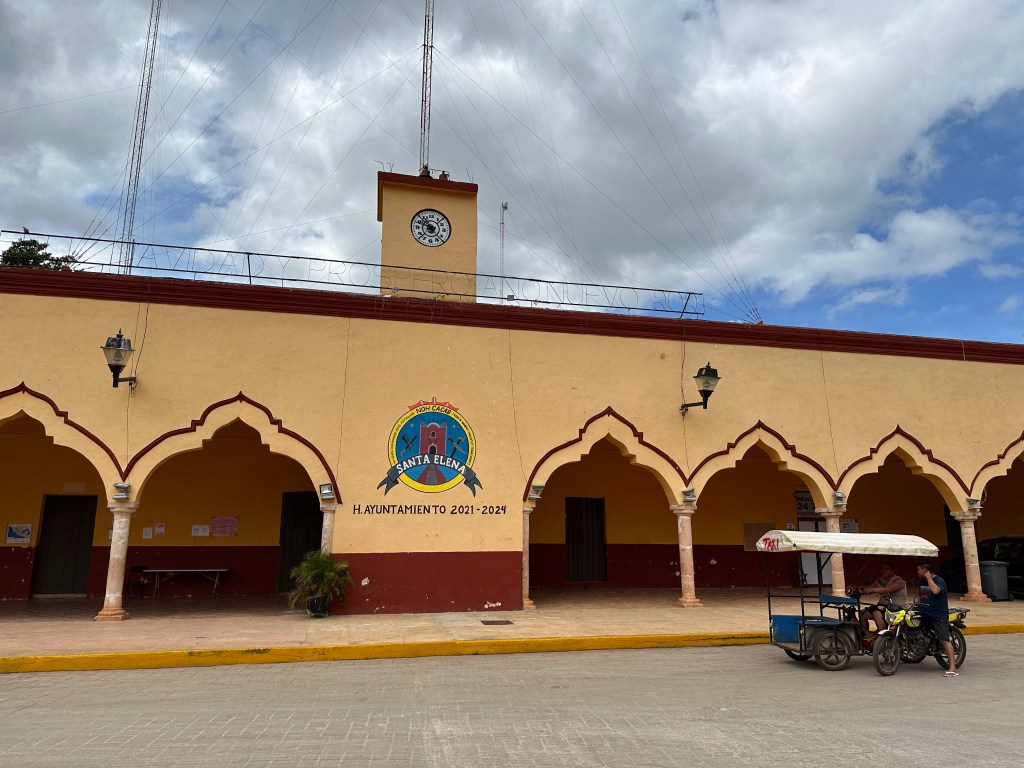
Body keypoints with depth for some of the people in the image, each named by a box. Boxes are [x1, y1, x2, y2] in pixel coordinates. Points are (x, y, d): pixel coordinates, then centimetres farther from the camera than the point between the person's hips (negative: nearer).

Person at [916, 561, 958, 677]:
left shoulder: (939, 580, -9)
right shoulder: (922, 581, 15)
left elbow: (935, 591, -31)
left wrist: (929, 577, -20)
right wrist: (916, 605, 15)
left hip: (938, 616, -8)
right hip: (923, 613, 8)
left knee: (944, 640, -11)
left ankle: (952, 667, -12)